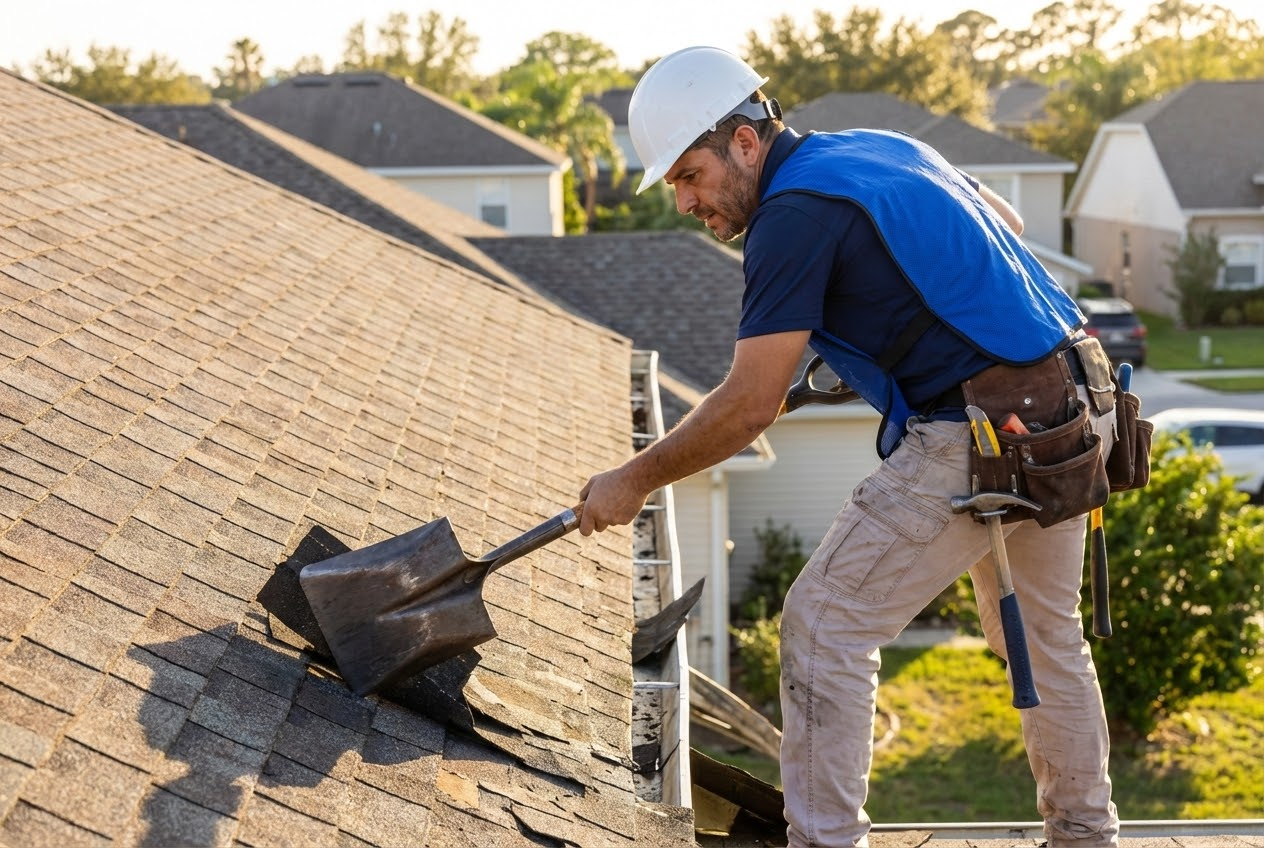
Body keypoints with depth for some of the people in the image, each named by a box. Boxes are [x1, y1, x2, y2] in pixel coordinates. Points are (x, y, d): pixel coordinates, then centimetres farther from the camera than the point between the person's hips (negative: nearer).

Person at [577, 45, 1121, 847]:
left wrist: (634, 481, -5)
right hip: (1073, 411, 10)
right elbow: (1006, 224, 28)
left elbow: (748, 407, -16)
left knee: (825, 624, -1)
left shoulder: (794, 213, -14)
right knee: (1045, 632, 24)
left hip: (980, 438, -10)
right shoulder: (881, 148, 13)